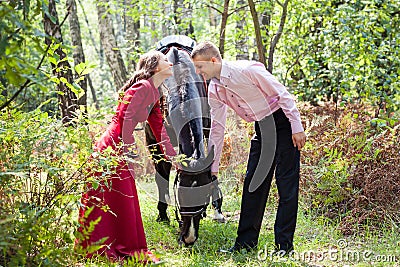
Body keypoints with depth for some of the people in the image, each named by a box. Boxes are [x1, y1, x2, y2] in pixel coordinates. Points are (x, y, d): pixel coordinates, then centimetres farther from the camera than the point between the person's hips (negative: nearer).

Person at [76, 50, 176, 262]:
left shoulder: (154, 94, 17)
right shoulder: (143, 87, -13)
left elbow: (158, 127, 21)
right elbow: (126, 116, -21)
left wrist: (173, 156, 20)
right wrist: (128, 149, -19)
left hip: (119, 151, 10)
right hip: (112, 148, -10)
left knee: (125, 201, 13)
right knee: (118, 200, -4)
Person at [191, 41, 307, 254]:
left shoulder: (247, 70, -22)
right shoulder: (214, 90, 0)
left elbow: (283, 95, -18)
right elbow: (217, 128, 8)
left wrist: (297, 128, -19)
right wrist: (212, 167, 10)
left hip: (283, 123, -7)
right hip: (261, 129, 8)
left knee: (286, 183, -7)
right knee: (252, 182, 5)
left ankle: (284, 245, -4)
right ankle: (246, 242, 11)